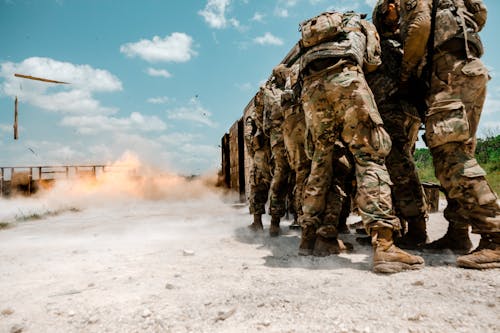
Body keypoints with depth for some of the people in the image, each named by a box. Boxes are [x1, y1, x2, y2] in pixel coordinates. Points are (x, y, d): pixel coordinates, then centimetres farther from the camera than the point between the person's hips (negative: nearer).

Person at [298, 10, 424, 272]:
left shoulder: (313, 30, 40)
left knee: (321, 160, 10)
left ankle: (308, 232, 12)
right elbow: (373, 63, 19)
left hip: (310, 88, 5)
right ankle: (383, 245, -20)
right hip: (344, 78, -4)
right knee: (369, 155, -10)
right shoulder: (361, 24, 31)